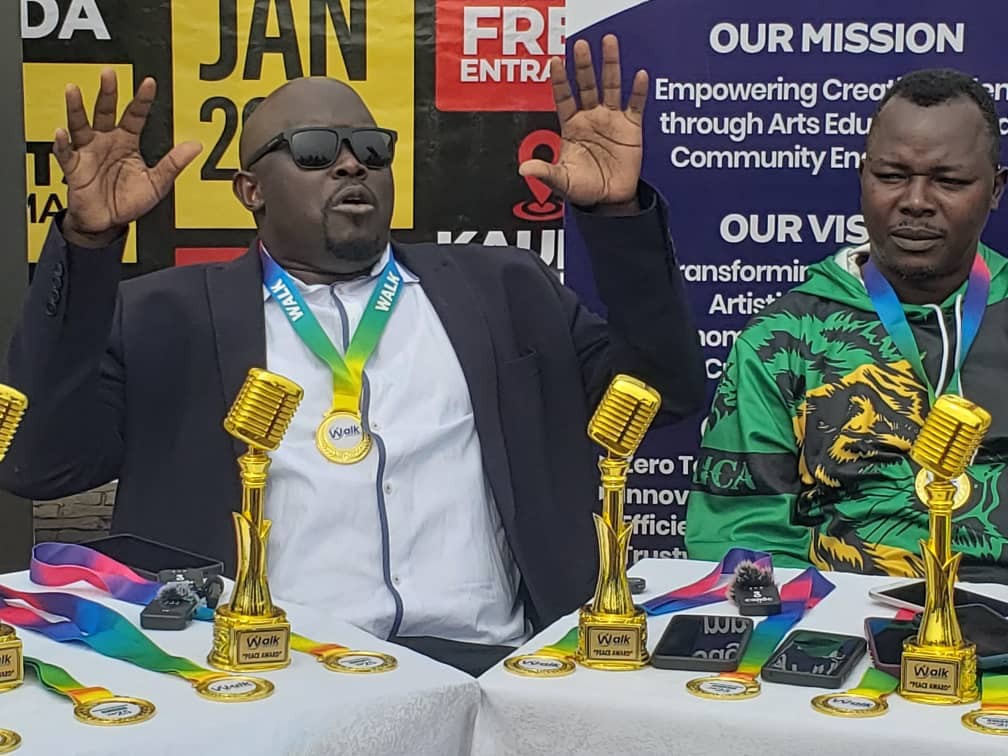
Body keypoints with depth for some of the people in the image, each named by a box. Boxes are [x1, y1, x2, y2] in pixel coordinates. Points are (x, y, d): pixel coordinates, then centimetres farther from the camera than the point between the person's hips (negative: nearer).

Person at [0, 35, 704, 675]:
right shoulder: (171, 315, 11)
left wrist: (618, 213, 1)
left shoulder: (500, 289, 17)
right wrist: (88, 242, -8)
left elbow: (662, 391, 14)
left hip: (482, 665, 3)